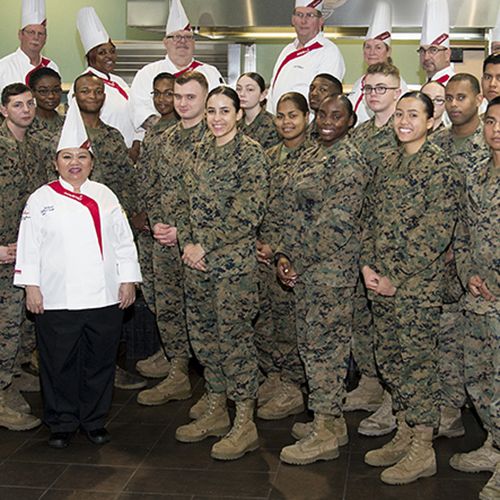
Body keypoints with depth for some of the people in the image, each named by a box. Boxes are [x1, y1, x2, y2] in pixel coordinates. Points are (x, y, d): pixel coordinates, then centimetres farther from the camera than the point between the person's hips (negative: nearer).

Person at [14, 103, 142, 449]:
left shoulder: (105, 196, 8)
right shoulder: (41, 199, 3)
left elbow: (124, 241, 9)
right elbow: (29, 245, 2)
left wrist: (128, 281, 4)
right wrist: (31, 286, -4)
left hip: (105, 298, 2)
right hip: (56, 300, -1)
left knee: (100, 363, 9)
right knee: (59, 365, 7)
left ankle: (95, 421, 25)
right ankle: (62, 423, 22)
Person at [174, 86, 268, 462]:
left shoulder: (251, 153, -8)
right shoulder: (202, 150, 13)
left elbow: (249, 213, -15)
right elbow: (192, 203, 15)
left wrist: (205, 244, -14)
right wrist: (188, 241, -2)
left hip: (234, 259, -7)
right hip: (198, 259, 7)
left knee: (234, 335, -3)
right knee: (203, 333, 12)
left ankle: (245, 424, 7)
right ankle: (216, 411, 27)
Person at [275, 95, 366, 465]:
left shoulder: (349, 160, -14)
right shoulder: (310, 156, 14)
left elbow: (335, 220, -19)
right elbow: (295, 210, 14)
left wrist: (298, 260, -13)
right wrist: (284, 254, 2)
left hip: (331, 265, -9)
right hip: (304, 266, 9)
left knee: (325, 343, -4)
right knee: (311, 340, 14)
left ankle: (326, 435, 6)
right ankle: (332, 421, 26)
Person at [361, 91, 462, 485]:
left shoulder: (442, 169, -11)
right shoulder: (389, 163, 12)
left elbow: (435, 234, -16)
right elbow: (372, 216, 12)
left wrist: (396, 278, -16)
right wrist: (368, 265, -1)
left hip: (418, 285, -7)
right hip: (381, 280, 7)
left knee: (417, 362, 0)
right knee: (390, 359, 14)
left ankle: (423, 451, 12)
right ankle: (404, 435, 29)